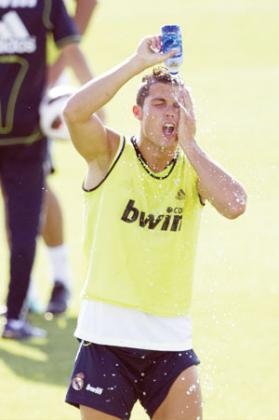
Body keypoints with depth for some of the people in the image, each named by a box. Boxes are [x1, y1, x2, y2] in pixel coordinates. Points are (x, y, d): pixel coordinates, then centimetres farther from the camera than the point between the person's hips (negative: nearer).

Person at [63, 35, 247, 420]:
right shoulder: (111, 154, -1)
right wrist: (138, 63, -20)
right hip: (107, 333, -3)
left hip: (171, 339, 3)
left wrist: (187, 142, -11)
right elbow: (75, 112, -22)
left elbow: (234, 204, -15)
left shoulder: (193, 168, 6)